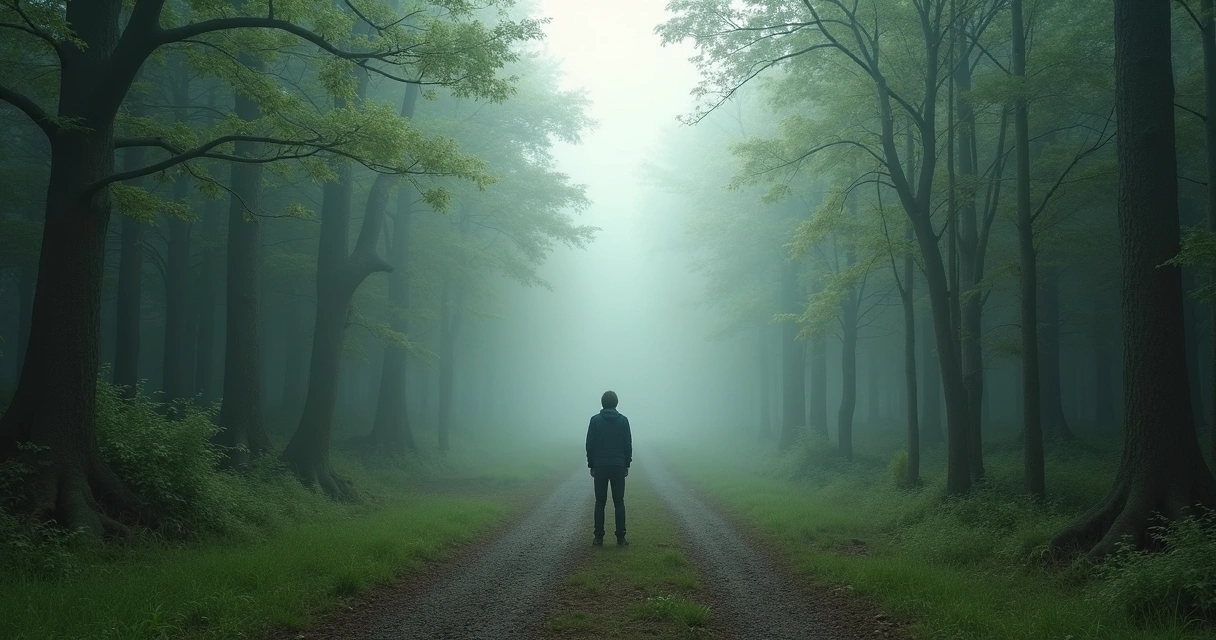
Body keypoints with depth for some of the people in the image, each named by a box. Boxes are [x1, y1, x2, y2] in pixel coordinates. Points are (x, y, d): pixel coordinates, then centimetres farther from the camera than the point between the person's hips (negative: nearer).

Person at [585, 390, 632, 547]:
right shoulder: (623, 420, -1)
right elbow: (628, 445, -1)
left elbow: (590, 445, -2)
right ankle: (621, 538, 2)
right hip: (618, 467, 0)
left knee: (600, 503, 5)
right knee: (619, 503, 4)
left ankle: (599, 538, 4)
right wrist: (627, 465, 8)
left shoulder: (595, 420, -3)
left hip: (600, 467, 0)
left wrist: (591, 465, 6)